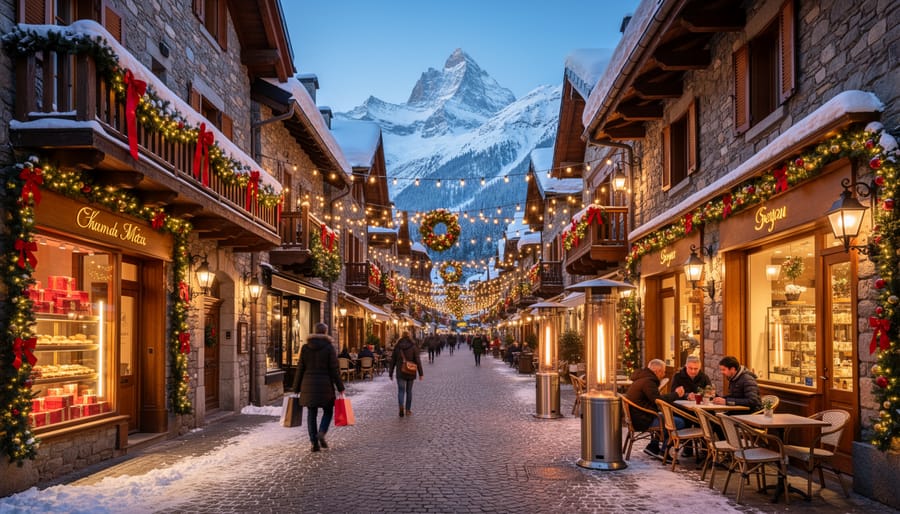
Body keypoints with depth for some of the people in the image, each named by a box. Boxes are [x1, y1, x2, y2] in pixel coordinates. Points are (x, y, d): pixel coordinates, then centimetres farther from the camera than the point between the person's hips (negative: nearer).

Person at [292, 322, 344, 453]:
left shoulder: (305, 347, 3)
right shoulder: (329, 347, -5)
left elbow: (300, 369, 4)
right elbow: (334, 370, -7)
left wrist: (297, 388, 10)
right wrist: (340, 388, -1)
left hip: (308, 385, 2)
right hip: (325, 385, -2)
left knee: (311, 414, 9)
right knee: (328, 411, 15)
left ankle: (314, 442, 5)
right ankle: (321, 433, -8)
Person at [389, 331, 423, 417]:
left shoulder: (397, 347, 0)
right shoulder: (413, 346, -5)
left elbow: (393, 361, 4)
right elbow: (417, 361, -7)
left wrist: (390, 373, 12)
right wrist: (421, 373, -3)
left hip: (400, 372, 0)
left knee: (401, 390, 0)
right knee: (409, 391, 12)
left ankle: (401, 406, -25)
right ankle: (407, 410, 18)